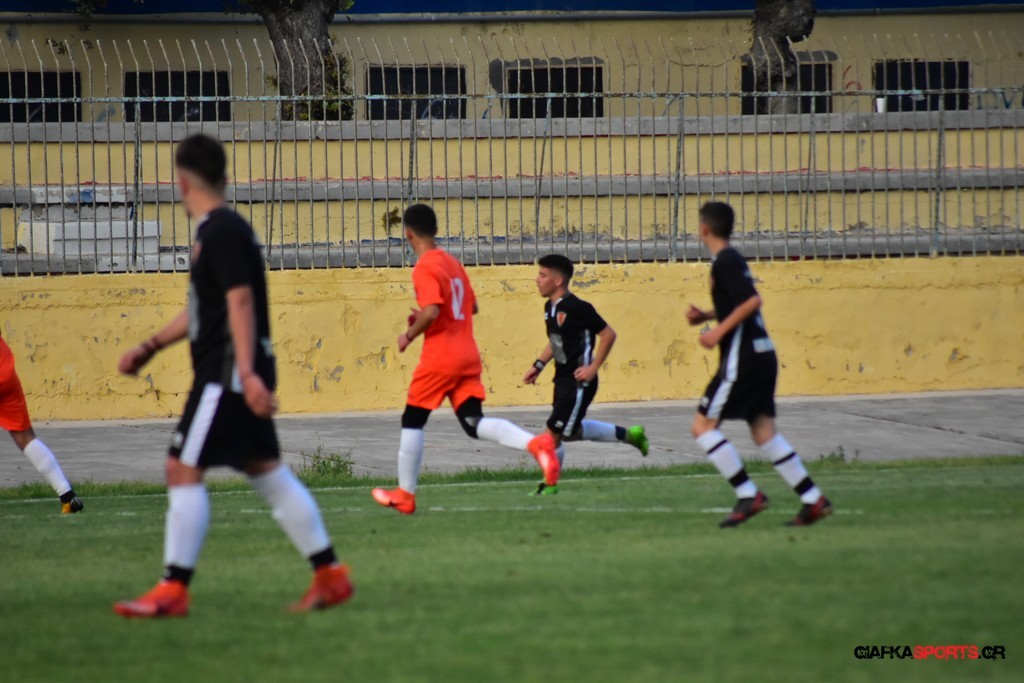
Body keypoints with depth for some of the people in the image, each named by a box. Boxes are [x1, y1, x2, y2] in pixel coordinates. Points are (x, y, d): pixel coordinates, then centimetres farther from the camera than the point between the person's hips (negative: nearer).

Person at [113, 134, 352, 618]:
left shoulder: (222, 232, -13)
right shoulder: (216, 230, 17)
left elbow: (240, 301, -21)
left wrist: (248, 374, -28)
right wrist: (150, 347, 26)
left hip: (227, 375, -10)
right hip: (232, 375, 10)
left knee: (183, 469, -8)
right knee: (267, 471, 11)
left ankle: (173, 590, -8)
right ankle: (330, 576, 13)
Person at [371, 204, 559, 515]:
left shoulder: (425, 268, -11)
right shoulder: (453, 263, 16)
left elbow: (431, 311, -24)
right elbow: (471, 307, 23)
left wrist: (409, 335, -8)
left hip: (439, 358, -7)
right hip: (468, 356, 7)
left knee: (412, 420, 9)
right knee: (474, 422, -1)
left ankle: (405, 494, 15)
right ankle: (536, 444, -24)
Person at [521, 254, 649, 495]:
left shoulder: (577, 308, -20)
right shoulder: (550, 307, 6)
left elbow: (608, 334, -16)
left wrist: (593, 368, -17)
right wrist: (539, 365, 12)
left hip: (578, 382, -10)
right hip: (563, 380, 10)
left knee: (555, 432, -5)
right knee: (571, 432, 19)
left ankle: (549, 485, 10)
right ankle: (628, 434, 33)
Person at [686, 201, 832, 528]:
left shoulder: (725, 262, -12)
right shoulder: (732, 260, 17)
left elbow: (752, 301, -23)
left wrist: (719, 331, -20)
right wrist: (705, 316, 18)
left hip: (742, 359, -10)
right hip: (762, 354, 10)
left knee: (703, 425, -4)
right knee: (763, 431, 9)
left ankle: (748, 495, -8)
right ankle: (813, 500, 5)